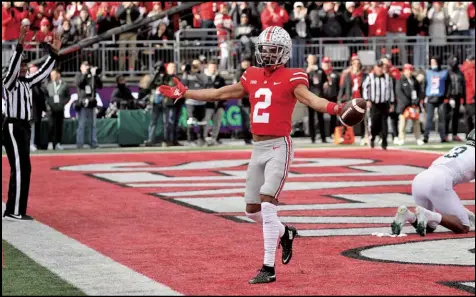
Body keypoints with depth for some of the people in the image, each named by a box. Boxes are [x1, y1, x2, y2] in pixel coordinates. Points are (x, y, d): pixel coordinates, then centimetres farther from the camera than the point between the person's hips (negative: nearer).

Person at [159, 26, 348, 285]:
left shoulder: (291, 78, -7)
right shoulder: (252, 77, 11)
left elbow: (309, 98, -25)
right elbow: (219, 94, 21)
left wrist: (332, 108, -45)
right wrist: (184, 94, 24)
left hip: (279, 146, -7)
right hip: (258, 148, 7)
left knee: (267, 204, -17)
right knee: (252, 210, 11)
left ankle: (269, 268, -12)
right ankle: (285, 233, 38)